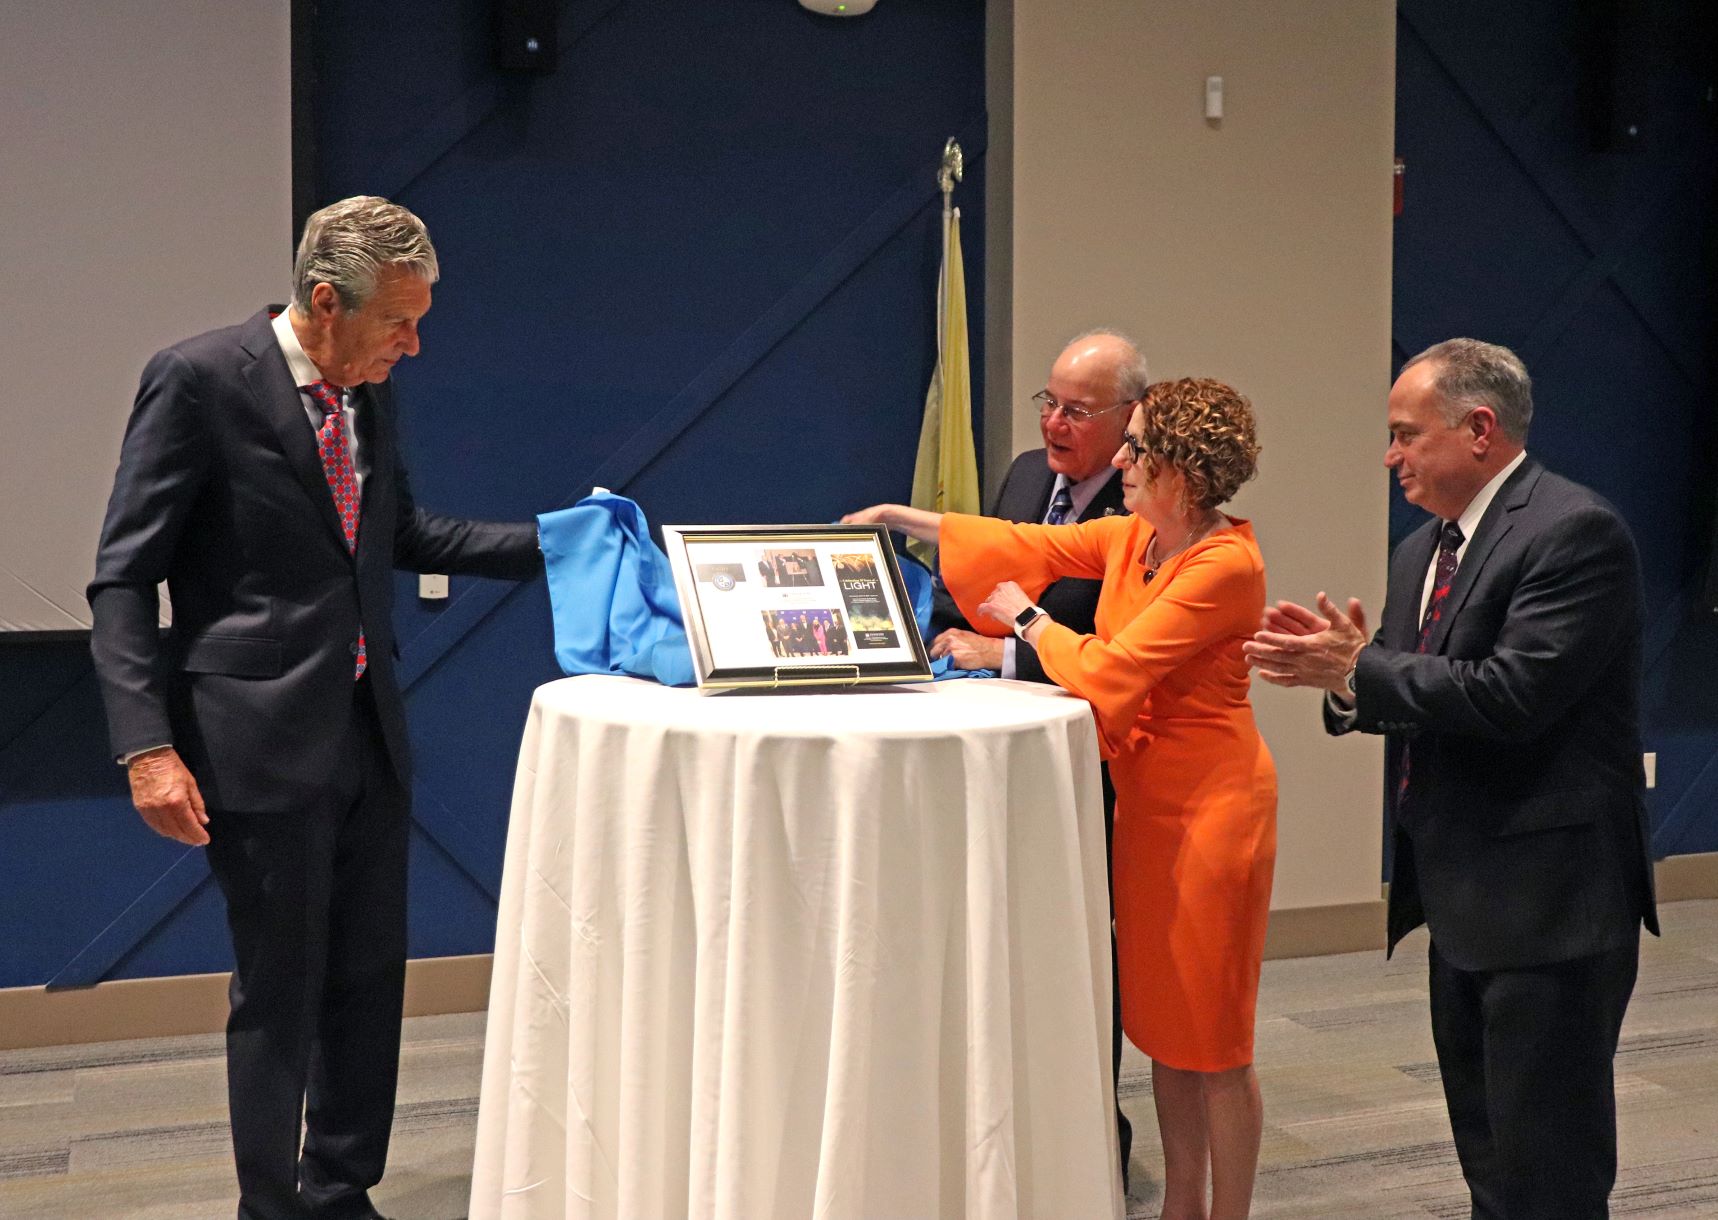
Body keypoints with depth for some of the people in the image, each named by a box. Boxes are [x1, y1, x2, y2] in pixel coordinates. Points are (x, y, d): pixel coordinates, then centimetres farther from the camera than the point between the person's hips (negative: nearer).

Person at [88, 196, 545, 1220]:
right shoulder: (200, 379, -13)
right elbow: (124, 577, -13)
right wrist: (147, 745, -21)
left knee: (370, 978, 13)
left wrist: (546, 544, 11)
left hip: (368, 731, 7)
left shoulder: (370, 392, 8)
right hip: (262, 739, -7)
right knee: (280, 992, 2)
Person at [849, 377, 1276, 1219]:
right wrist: (901, 519, 17)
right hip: (1146, 796, 9)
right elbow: (1029, 548, 16)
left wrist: (1027, 619, -6)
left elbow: (1108, 673, -22)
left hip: (1209, 803, -9)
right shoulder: (1131, 538, 5)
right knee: (1161, 1023, 15)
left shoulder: (1226, 565, -20)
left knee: (1213, 1036, 1)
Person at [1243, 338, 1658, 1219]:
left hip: (1548, 897, -10)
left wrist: (1358, 669, -18)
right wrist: (1339, 671, -7)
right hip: (1464, 899, 10)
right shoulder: (1422, 551, 14)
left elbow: (1511, 694, -26)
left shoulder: (1574, 532, -16)